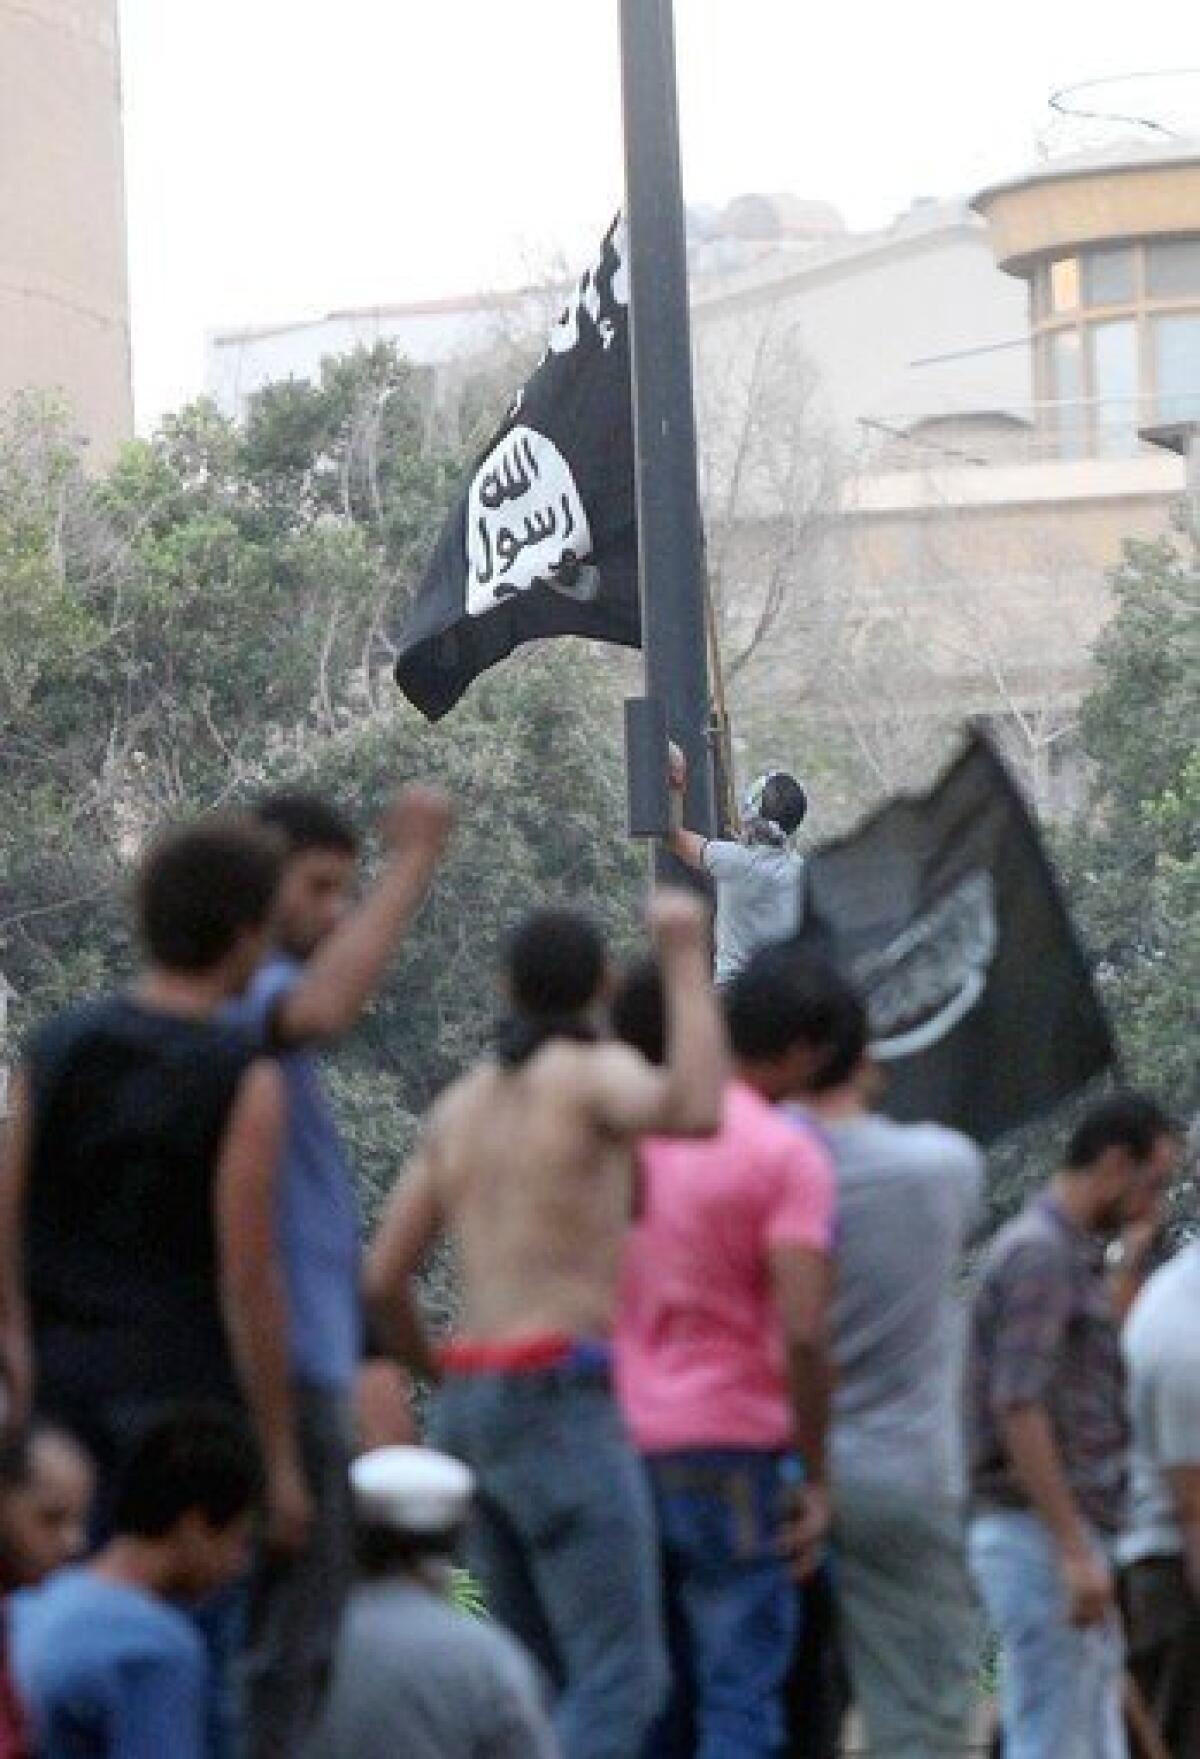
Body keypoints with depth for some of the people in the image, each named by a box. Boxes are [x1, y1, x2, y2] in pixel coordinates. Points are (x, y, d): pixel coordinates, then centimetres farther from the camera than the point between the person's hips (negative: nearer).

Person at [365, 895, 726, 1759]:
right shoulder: (594, 1073, -5)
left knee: (540, 1678, 14)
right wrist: (688, 960, -20)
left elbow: (383, 1279, 16)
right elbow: (695, 1112, -28)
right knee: (621, 1678, -11)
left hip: (473, 1399, 8)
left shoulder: (463, 1102, 16)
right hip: (561, 1397, -8)